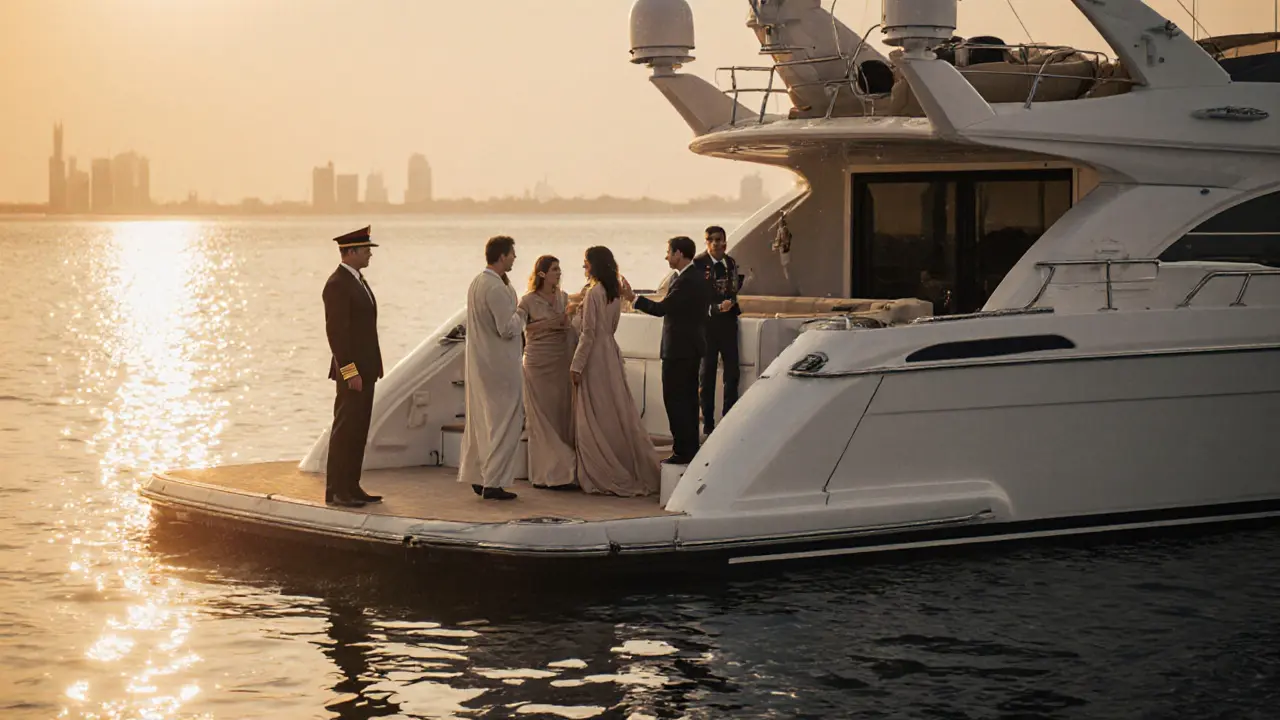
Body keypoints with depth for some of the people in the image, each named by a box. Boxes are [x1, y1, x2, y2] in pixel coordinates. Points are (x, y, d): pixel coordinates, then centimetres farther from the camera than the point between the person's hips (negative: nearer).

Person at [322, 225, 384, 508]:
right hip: (352, 370, -10)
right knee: (345, 430, -7)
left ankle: (351, 487, 14)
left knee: (358, 430, 10)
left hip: (364, 369, 10)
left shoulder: (357, 281, 16)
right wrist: (351, 372, -22)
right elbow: (336, 332, -20)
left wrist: (370, 368, 17)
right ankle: (336, 491, -5)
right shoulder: (337, 285, -15)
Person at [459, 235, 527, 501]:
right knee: (504, 422, -3)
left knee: (480, 420, 15)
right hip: (500, 367, -10)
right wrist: (521, 313, -4)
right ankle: (494, 482, -3)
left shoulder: (477, 282, 10)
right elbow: (507, 329, -22)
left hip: (479, 366, 10)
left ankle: (477, 477, 21)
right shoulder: (495, 288, -21)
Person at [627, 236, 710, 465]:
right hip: (693, 346, 10)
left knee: (675, 400, -6)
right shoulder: (700, 279, 11)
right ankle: (691, 448, 19)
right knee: (688, 398, 14)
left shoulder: (685, 282, -20)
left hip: (679, 349, -10)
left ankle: (683, 451, -6)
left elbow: (661, 308, -23)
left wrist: (633, 298, -14)